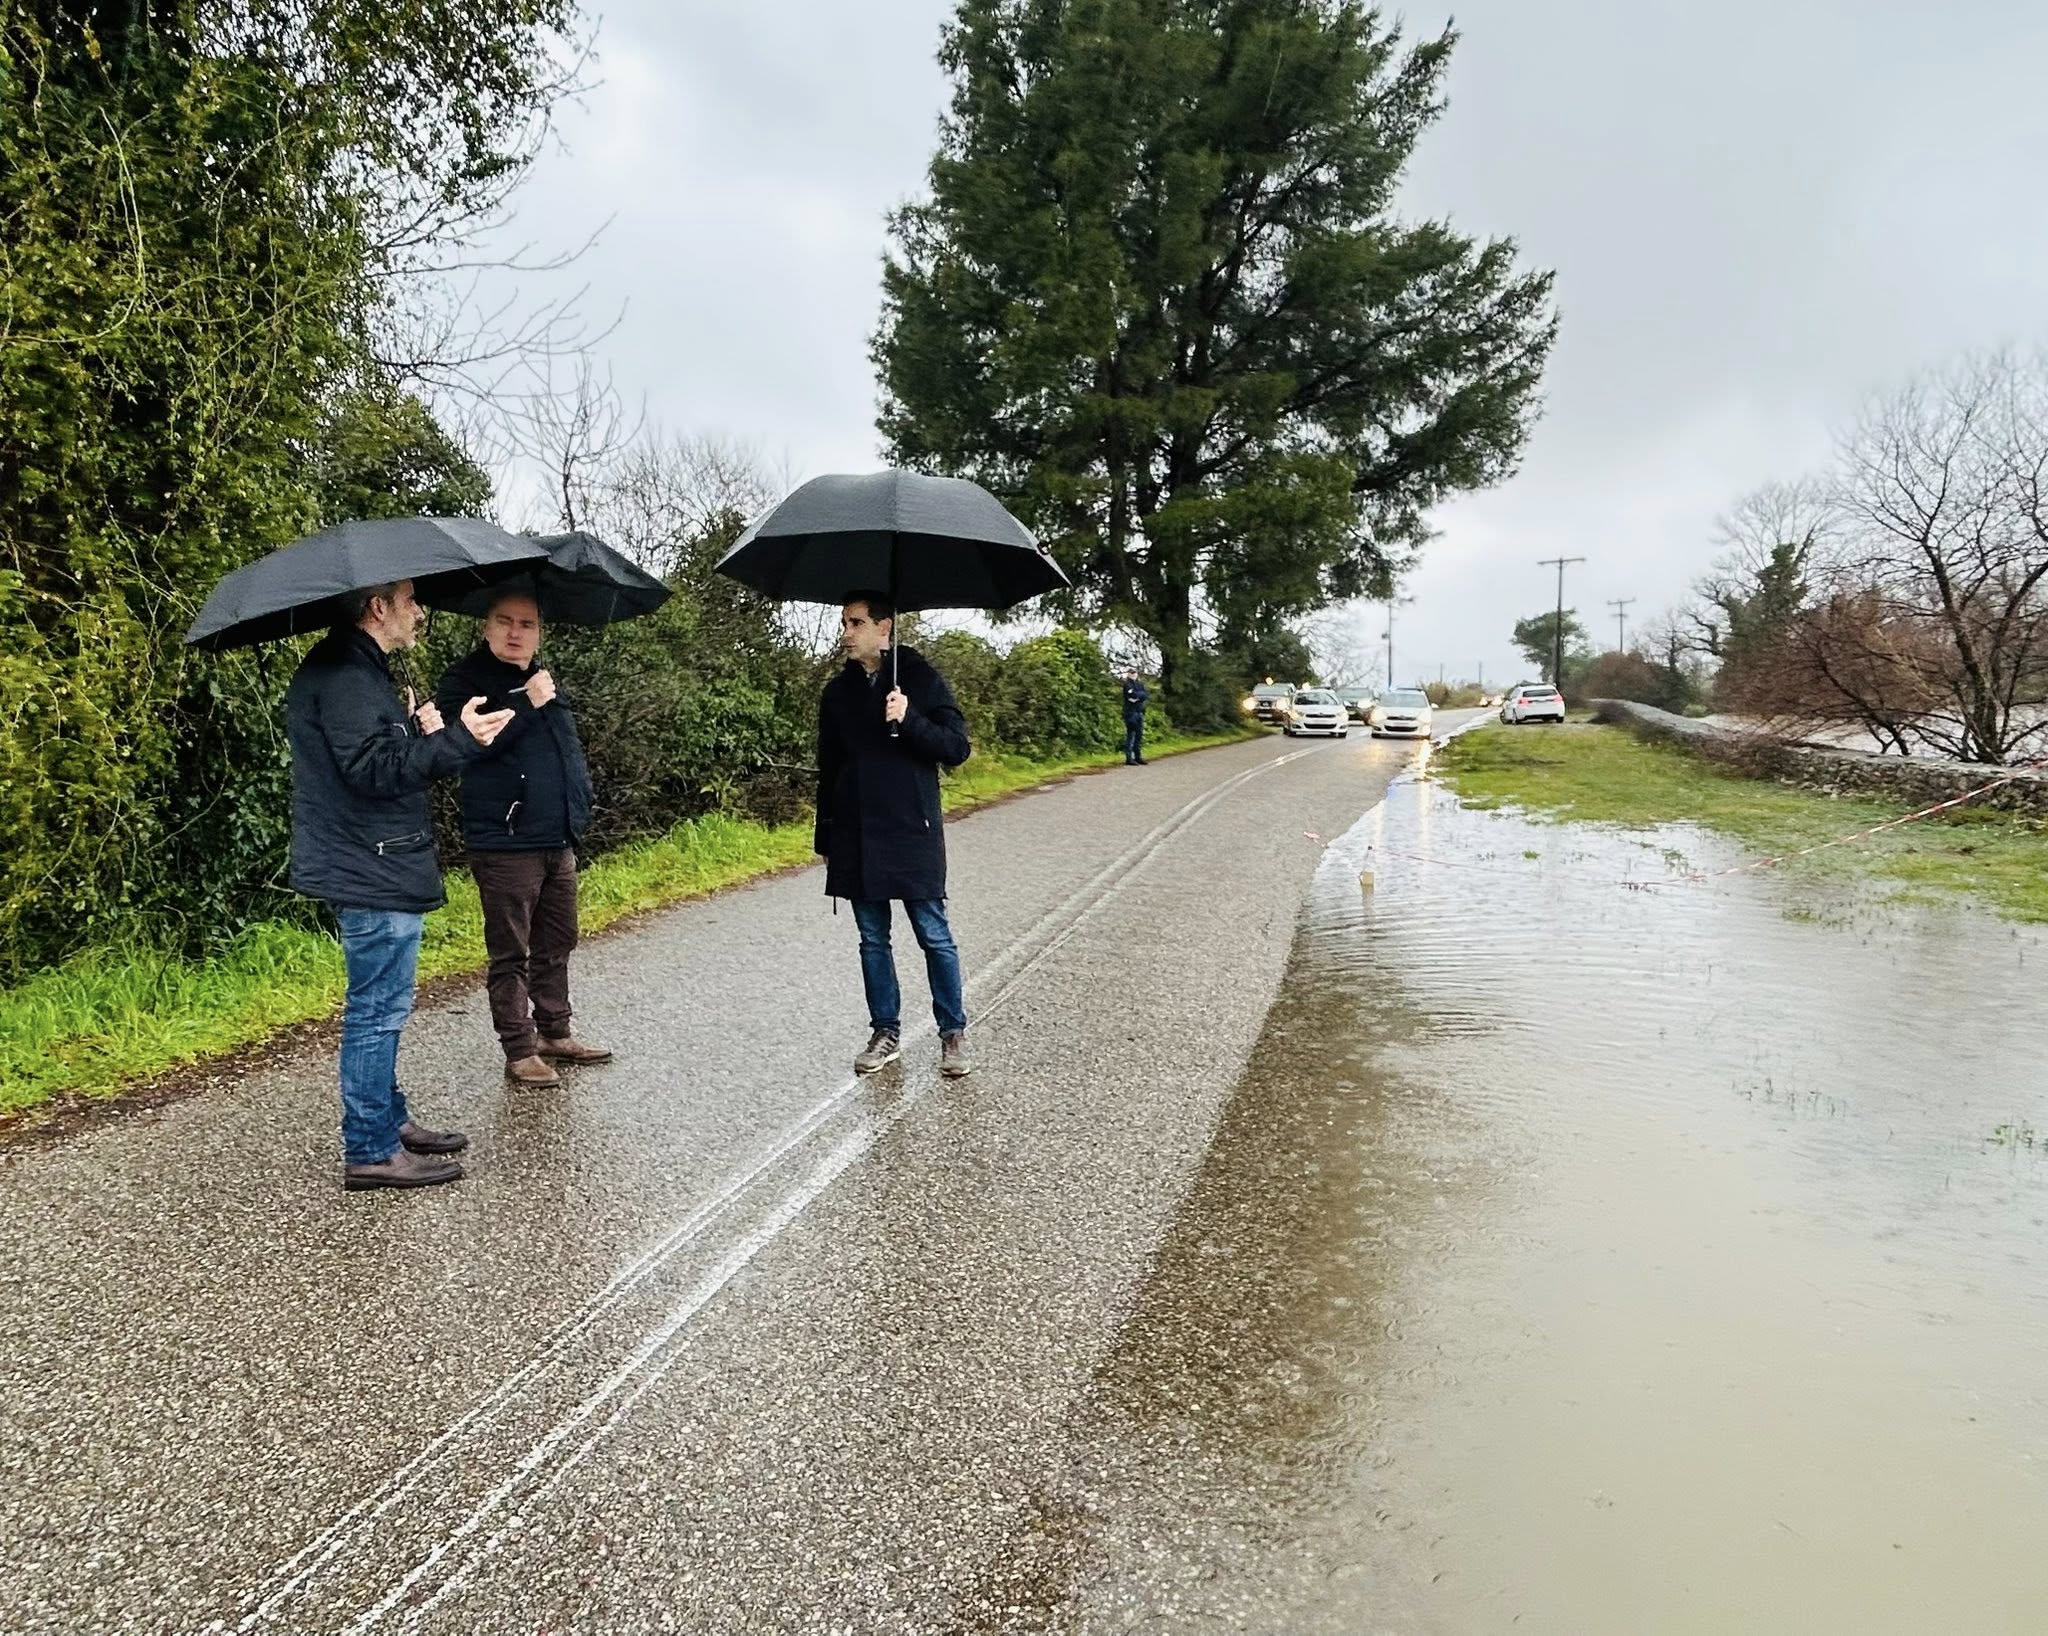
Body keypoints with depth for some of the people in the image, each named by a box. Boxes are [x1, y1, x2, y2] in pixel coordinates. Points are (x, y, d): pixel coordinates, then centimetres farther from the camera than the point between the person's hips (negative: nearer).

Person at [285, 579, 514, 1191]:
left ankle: (390, 1121, 32)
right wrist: (456, 739, -27)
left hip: (372, 870, 11)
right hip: (372, 875, -11)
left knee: (379, 1008, 19)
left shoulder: (356, 668, 17)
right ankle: (370, 1151, 4)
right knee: (378, 1010, -4)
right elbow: (373, 771, -24)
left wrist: (416, 733, 7)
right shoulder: (345, 675, -17)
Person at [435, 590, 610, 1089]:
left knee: (556, 946, 15)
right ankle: (519, 1052, 9)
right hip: (505, 845, -7)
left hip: (559, 842, 7)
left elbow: (571, 748, 25)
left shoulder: (545, 682, 17)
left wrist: (578, 809, 14)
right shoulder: (464, 681, -5)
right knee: (510, 955, 1)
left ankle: (554, 1033, 28)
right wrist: (527, 705, -20)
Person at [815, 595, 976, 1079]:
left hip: (913, 833, -4)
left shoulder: (922, 679, -2)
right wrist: (826, 840, 14)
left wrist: (909, 720, -21)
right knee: (873, 939, 11)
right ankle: (885, 1032, 22)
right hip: (856, 839, 4)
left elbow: (957, 747, -5)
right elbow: (828, 770, 15)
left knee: (934, 937, 1)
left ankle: (953, 1033, 12)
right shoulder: (838, 692, 10)